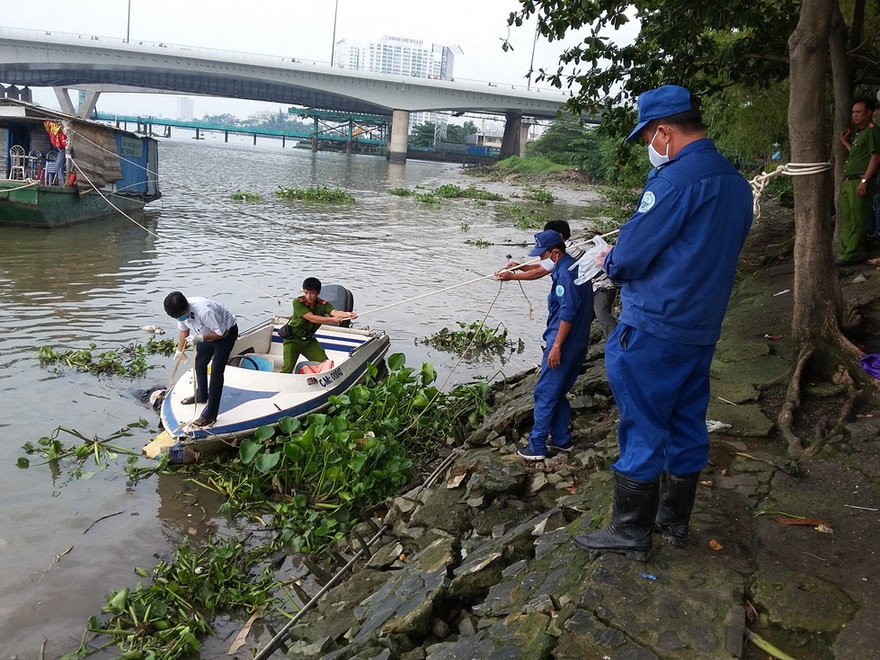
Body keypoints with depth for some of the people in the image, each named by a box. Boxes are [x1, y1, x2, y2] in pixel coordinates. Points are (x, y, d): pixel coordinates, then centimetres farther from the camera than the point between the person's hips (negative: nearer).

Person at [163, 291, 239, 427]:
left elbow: (222, 332, -31)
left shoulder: (204, 311, -40)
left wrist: (200, 338, -37)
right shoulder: (181, 310, -16)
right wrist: (180, 350, 10)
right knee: (199, 363, 19)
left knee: (216, 371, -13)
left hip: (226, 332, -8)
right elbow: (184, 329, 7)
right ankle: (201, 396, 45)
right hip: (207, 334, 8)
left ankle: (210, 415, -11)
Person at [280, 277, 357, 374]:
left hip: (309, 340, 4)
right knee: (287, 369, -15)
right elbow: (312, 318, -27)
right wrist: (332, 320, -37)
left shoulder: (323, 304, -6)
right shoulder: (298, 302, -17)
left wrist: (348, 314, -48)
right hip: (293, 340, -4)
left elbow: (334, 312, -26)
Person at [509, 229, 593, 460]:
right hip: (579, 343, 10)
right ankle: (561, 440, 25)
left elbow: (568, 313, -23)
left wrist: (556, 346, -22)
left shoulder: (565, 273, -18)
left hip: (564, 343, -10)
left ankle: (537, 447, 3)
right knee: (558, 393, 18)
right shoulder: (574, 266, 13)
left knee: (545, 394, -3)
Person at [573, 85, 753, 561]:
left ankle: (630, 532, 12)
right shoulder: (737, 183, 11)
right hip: (702, 329, 9)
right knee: (686, 424, 16)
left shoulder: (676, 179, -18)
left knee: (642, 429, 1)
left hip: (653, 329, -9)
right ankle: (674, 521, 30)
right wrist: (622, 258, 15)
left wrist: (610, 261, 7)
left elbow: (630, 257, -18)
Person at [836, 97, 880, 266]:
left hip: (860, 181, -10)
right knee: (845, 219, 10)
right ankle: (845, 252, 15)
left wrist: (864, 181, -20)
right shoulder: (858, 132, 22)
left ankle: (853, 254, -7)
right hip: (848, 181, 10)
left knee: (857, 220, -8)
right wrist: (846, 143, 23)